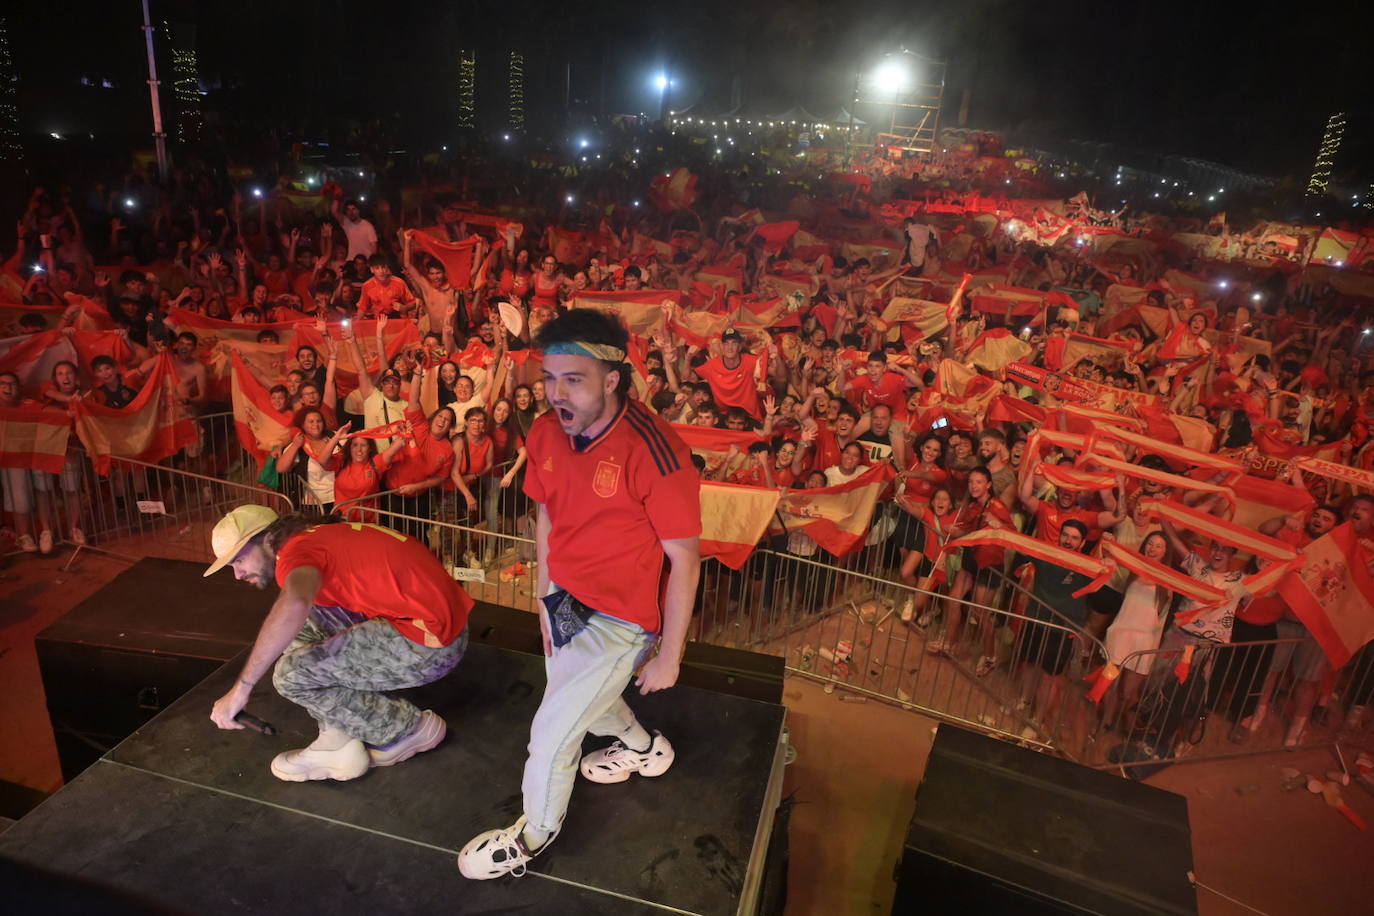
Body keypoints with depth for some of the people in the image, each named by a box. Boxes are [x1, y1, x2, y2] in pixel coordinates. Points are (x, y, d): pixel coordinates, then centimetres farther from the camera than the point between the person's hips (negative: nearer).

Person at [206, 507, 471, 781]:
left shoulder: (296, 548, -10)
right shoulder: (321, 536, 18)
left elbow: (294, 604, -33)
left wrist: (241, 689, -27)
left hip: (430, 643, -10)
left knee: (291, 673, -6)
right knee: (305, 622, 14)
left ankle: (410, 728, 8)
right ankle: (338, 740, 13)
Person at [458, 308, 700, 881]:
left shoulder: (652, 451, -29)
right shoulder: (548, 433, -8)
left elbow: (685, 561, -21)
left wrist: (668, 657, -15)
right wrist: (545, 601, 11)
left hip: (621, 619, -7)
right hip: (565, 600, 7)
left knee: (551, 735, 0)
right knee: (582, 701, 27)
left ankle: (535, 833, 32)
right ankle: (642, 748, 60)